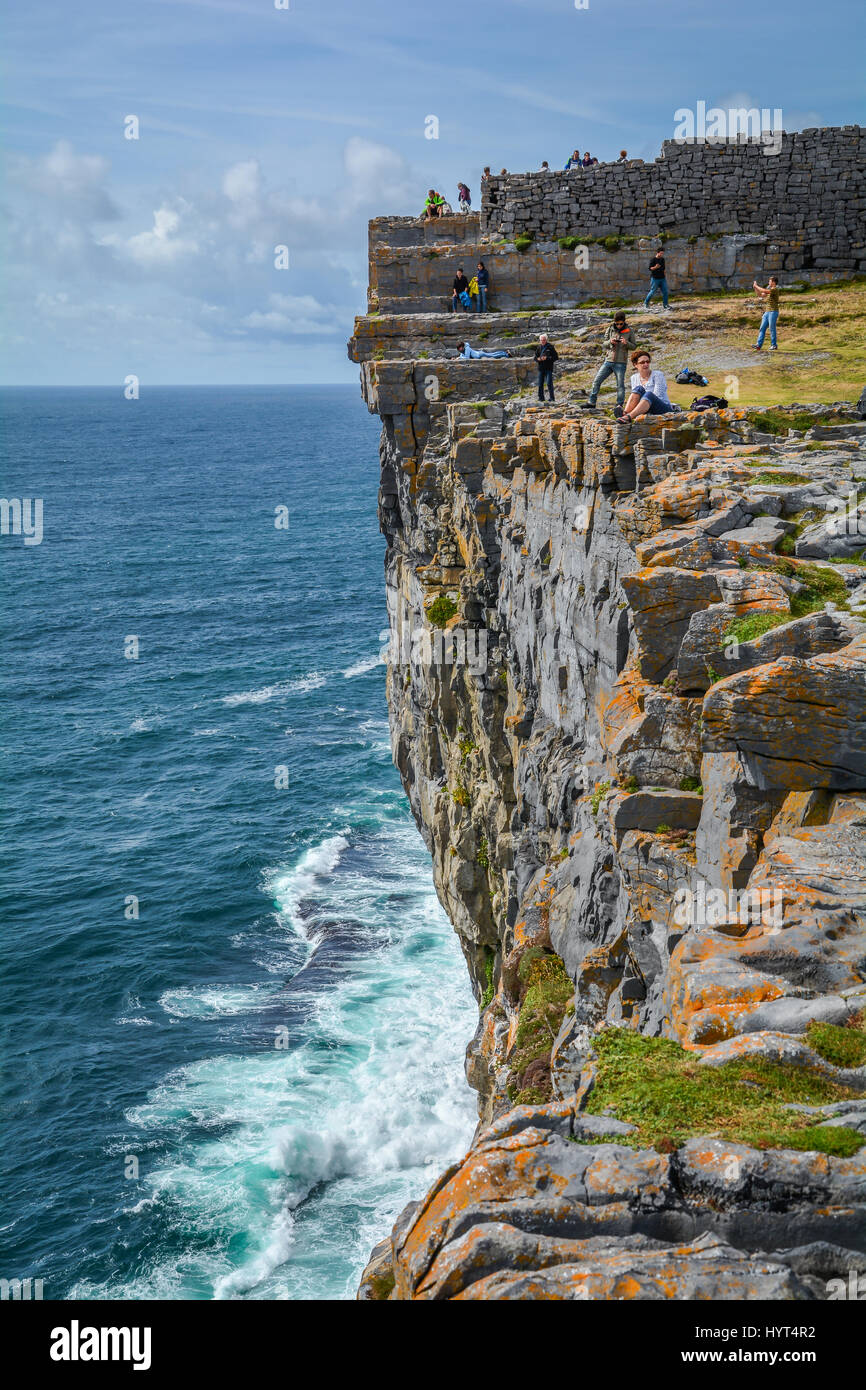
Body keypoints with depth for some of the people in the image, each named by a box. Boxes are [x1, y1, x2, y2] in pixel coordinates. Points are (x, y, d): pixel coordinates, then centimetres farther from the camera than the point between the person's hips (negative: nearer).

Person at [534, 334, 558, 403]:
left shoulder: (550, 347, -3)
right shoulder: (539, 347, 10)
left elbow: (556, 357, -6)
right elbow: (535, 357, 17)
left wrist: (547, 358, -17)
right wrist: (538, 359, -7)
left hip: (548, 368, -5)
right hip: (541, 368, 5)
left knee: (549, 383, -12)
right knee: (540, 384, 6)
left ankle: (551, 398, -7)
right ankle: (541, 398, 14)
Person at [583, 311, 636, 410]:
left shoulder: (629, 331, 0)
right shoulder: (610, 330, 6)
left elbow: (634, 346, 4)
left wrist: (626, 343, -17)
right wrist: (610, 342, -11)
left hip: (621, 363, -3)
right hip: (608, 361, 3)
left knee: (620, 385, -1)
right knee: (597, 381, 0)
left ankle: (619, 405, 6)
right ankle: (591, 402, 8)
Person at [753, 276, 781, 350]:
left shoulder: (775, 289, -11)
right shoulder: (769, 289, 17)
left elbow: (764, 291, -23)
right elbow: (761, 295, 25)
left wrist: (756, 286, -10)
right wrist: (755, 288, 13)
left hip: (773, 312, -9)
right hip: (767, 312, 9)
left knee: (772, 328, -4)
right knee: (762, 328, 3)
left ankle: (774, 345, 5)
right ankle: (759, 345, 0)